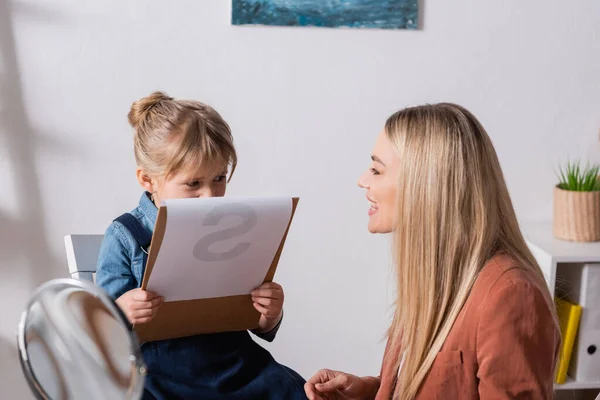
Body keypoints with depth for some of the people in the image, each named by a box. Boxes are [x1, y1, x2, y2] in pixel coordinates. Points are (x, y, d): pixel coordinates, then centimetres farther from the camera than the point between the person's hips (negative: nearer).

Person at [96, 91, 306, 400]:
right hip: (160, 375, -2)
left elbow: (260, 327, 14)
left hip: (233, 363, 2)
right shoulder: (125, 238, -3)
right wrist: (120, 313, -23)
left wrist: (269, 318, -10)